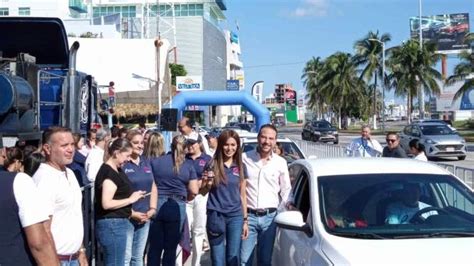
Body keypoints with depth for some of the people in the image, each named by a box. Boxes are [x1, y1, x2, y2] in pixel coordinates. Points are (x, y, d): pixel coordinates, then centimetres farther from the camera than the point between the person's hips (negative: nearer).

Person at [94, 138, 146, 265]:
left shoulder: (116, 170, 13)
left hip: (121, 222, 10)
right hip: (111, 224, -10)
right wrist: (131, 199, -17)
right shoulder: (108, 172, -18)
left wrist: (131, 213, 14)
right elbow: (106, 203, -26)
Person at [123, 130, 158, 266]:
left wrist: (152, 209, 4)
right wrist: (132, 213, -15)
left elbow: (153, 187, 17)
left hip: (145, 217, 7)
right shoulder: (122, 164, -10)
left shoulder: (146, 163, 12)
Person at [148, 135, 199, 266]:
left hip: (157, 205, 1)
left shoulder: (155, 161, 3)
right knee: (171, 248, 7)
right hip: (177, 207, -1)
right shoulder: (188, 165, 1)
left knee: (155, 246, 8)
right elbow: (194, 191, -1)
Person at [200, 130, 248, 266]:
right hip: (216, 216, -2)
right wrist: (208, 183, -20)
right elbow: (203, 191, 3)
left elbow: (242, 195, 9)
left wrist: (245, 220, 8)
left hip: (236, 217, 2)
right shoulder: (212, 165, -3)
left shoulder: (241, 167, 5)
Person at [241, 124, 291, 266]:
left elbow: (286, 189, 11)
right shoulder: (244, 158, -3)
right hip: (248, 216, -2)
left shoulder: (281, 162, 3)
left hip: (269, 217, 2)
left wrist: (280, 210, 2)